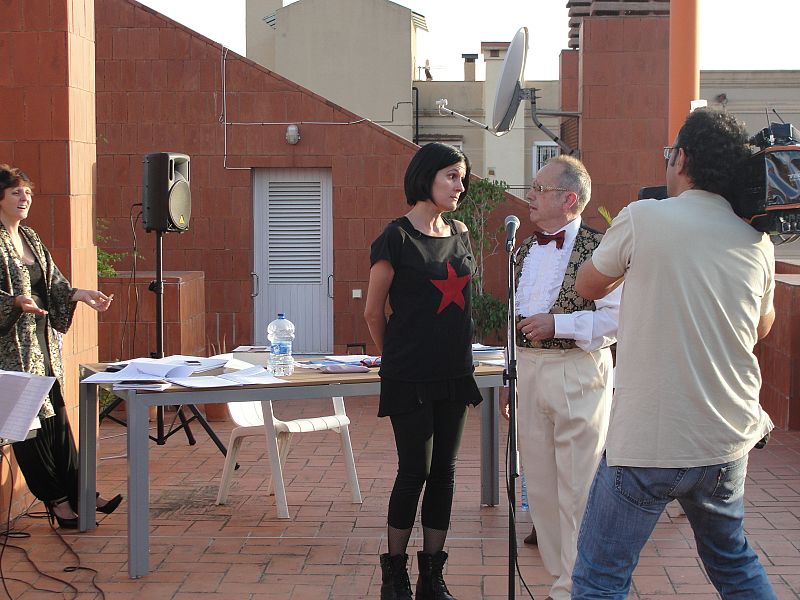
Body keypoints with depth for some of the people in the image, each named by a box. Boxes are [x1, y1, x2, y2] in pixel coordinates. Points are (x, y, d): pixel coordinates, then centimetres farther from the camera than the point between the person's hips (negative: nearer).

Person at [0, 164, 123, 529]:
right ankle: (57, 499, 5)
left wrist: (80, 295, 6)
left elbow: (53, 284, 19)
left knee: (57, 418, 8)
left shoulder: (31, 239, 15)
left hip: (43, 341, 8)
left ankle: (76, 494, 12)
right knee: (29, 422, -3)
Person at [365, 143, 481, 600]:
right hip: (411, 377, -6)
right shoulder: (397, 237, -9)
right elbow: (374, 311, -2)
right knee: (414, 471, -3)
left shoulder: (460, 235, 9)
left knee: (444, 472, 8)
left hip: (454, 373, 6)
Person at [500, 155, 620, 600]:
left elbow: (616, 318, -15)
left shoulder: (598, 248, -9)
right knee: (540, 484, 11)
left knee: (577, 488, -2)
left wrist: (558, 323, -18)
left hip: (578, 374, -7)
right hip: (528, 370, 7)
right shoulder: (525, 251, 14)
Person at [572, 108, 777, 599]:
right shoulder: (757, 242, 3)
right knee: (734, 560, 25)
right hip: (729, 442, 5)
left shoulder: (644, 218, -10)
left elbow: (589, 286, 7)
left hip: (648, 443, -5)